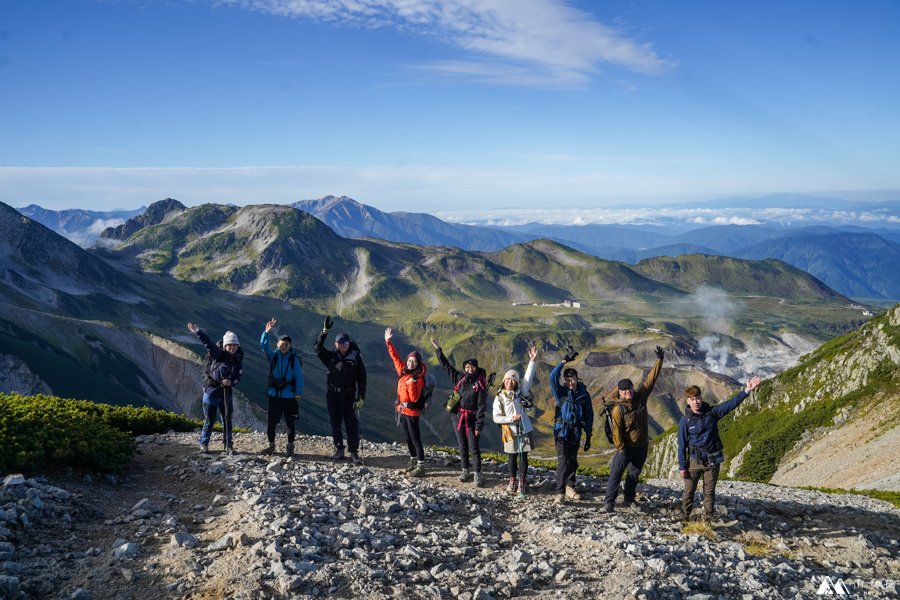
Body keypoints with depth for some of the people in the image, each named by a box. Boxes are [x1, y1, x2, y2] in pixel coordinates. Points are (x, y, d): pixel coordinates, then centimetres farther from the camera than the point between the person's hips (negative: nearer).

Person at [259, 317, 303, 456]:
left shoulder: (295, 359, -4)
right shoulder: (273, 356, 4)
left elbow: (299, 377, -6)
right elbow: (263, 346, -11)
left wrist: (298, 393, -13)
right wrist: (267, 332, -26)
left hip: (290, 396, -2)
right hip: (274, 394, 2)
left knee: (290, 423, 6)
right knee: (270, 422, 3)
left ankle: (290, 447, 21)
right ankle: (271, 445, 22)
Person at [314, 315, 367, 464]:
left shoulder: (355, 357, -2)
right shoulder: (331, 356, 5)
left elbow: (362, 378, -2)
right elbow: (318, 347, -7)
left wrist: (361, 397, -6)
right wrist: (325, 331, -16)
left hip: (348, 395, -2)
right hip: (332, 394, 3)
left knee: (352, 423, -2)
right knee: (335, 422, 8)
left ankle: (354, 452, 4)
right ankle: (339, 450, 19)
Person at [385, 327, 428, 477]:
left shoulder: (418, 378, -15)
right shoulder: (403, 371, 2)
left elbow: (414, 398, -20)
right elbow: (395, 357, 10)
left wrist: (411, 384, -31)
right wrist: (388, 342, 8)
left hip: (411, 412, -7)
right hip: (402, 410, 7)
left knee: (415, 439, -4)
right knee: (408, 439, 16)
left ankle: (420, 467, 0)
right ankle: (413, 462, 29)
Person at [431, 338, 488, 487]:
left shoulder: (480, 384, -10)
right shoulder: (459, 378, 3)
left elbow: (481, 406, -11)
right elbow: (446, 365, 11)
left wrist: (479, 425, -15)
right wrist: (438, 349, 10)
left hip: (472, 420, -5)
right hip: (457, 418, 5)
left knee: (474, 448, -3)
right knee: (462, 447, 15)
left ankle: (478, 474, 6)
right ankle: (465, 470, 29)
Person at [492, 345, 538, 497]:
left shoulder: (520, 393, 2)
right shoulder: (499, 398, -2)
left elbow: (528, 378, -6)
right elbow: (496, 417, -5)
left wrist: (532, 360, -13)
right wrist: (510, 418, -18)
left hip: (524, 430, 1)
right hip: (510, 432, -1)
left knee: (523, 457, 4)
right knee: (512, 457, 11)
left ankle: (521, 483, 14)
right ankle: (513, 481, 29)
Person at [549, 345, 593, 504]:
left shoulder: (584, 395, 2)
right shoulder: (561, 392, -4)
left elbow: (589, 416, 8)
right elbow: (553, 376, -21)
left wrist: (588, 436, 7)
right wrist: (564, 361, -25)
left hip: (576, 433, 3)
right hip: (562, 431, -3)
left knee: (573, 461, 13)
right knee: (563, 461, -12)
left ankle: (570, 487, 30)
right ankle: (560, 493, -11)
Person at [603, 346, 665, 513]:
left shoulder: (640, 398, -4)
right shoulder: (618, 409, -17)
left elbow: (650, 380, -5)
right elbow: (617, 430, -17)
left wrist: (659, 361, -10)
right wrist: (620, 449, -18)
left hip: (642, 446, 5)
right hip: (626, 448, -5)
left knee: (634, 474, 14)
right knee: (616, 473, -6)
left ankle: (628, 500, 26)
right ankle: (610, 501, -1)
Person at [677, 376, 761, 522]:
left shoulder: (712, 412, -3)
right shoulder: (685, 420, -8)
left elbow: (731, 404, -9)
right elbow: (682, 444, -5)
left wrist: (747, 390, -21)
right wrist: (682, 466, -6)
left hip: (713, 460, 1)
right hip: (694, 460, -1)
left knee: (709, 492, 9)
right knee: (689, 491, 5)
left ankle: (707, 520, 19)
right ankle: (685, 518, 19)